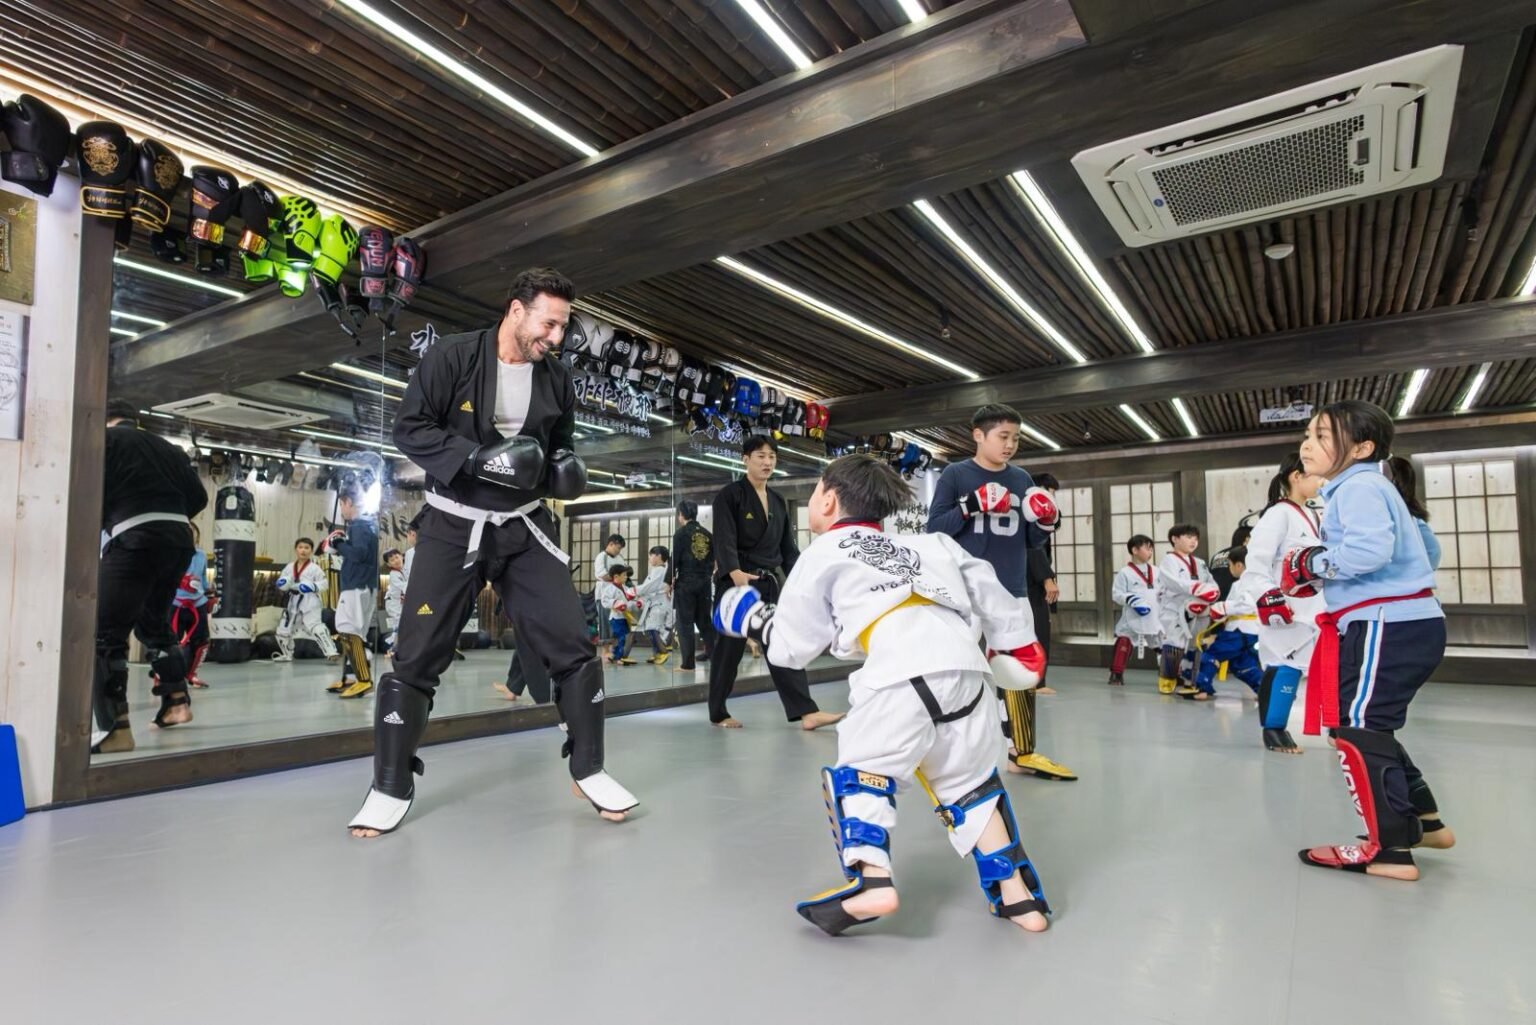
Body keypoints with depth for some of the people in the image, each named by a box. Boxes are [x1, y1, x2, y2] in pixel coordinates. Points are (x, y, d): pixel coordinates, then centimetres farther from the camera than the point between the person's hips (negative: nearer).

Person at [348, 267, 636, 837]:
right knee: (416, 657, 0)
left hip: (526, 528, 3)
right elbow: (409, 428, -12)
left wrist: (565, 468, -6)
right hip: (453, 527, -3)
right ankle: (391, 788, 19)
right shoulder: (451, 357, -10)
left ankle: (587, 770, 15)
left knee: (572, 646, -2)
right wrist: (479, 458, -24)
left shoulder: (556, 379, 3)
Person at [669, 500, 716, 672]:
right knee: (704, 620, 15)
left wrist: (668, 581, -2)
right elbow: (713, 560, 10)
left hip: (685, 582, -5)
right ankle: (716, 656, 14)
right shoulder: (707, 534, 7)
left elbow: (674, 559, -10)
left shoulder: (681, 533, -9)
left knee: (685, 623, 2)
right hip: (705, 582, 5)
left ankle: (687, 664, 3)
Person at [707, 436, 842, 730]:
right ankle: (718, 713, 17)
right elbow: (725, 539, -19)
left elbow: (788, 547, 16)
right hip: (736, 581, -6)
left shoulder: (778, 501, 15)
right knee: (729, 648, 2)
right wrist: (735, 572, -35)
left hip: (769, 582, 6)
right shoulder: (729, 495, -6)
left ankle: (806, 712, -4)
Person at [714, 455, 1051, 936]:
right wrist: (1017, 641, 36)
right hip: (967, 671, 6)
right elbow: (985, 587, 27)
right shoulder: (924, 545, 30)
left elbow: (792, 645, 16)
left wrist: (753, 621, 34)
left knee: (860, 773, 12)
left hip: (903, 676, -6)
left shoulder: (823, 554, 15)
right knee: (970, 784, 22)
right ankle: (1017, 894, 24)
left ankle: (870, 882, -2)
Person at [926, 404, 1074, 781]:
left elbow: (1031, 541, 13)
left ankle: (1022, 752, 21)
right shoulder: (955, 475, -4)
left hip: (1013, 591, 5)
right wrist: (970, 506, -21)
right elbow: (934, 529, -10)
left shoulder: (1022, 479, 9)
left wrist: (1047, 523, -7)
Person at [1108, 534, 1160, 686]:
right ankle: (1116, 674, 4)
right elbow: (1116, 594, -9)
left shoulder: (1156, 571, 9)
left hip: (1154, 617, 5)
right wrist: (1129, 599, -24)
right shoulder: (1125, 572, -6)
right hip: (1133, 618, -4)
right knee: (1124, 644, -4)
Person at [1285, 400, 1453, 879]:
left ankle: (1390, 848, -3)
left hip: (1390, 626, -11)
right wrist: (1316, 570, 13)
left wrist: (1314, 564, -14)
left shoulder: (1358, 487, -13)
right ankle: (1423, 820, 31)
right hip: (1402, 623, 11)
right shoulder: (1367, 488, 21)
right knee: (1369, 727, 20)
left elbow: (1370, 550, -30)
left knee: (1359, 730, -9)